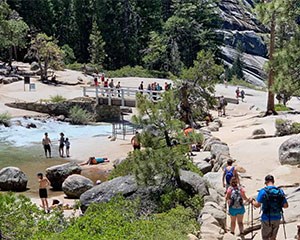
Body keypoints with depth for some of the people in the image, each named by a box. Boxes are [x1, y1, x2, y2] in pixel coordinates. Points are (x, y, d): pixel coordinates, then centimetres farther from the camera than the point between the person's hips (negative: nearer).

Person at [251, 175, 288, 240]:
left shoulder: (263, 191, -12)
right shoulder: (280, 191, 0)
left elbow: (257, 205, -15)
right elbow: (286, 205, 2)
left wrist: (253, 201, 5)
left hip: (266, 219, -4)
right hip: (277, 218, 4)